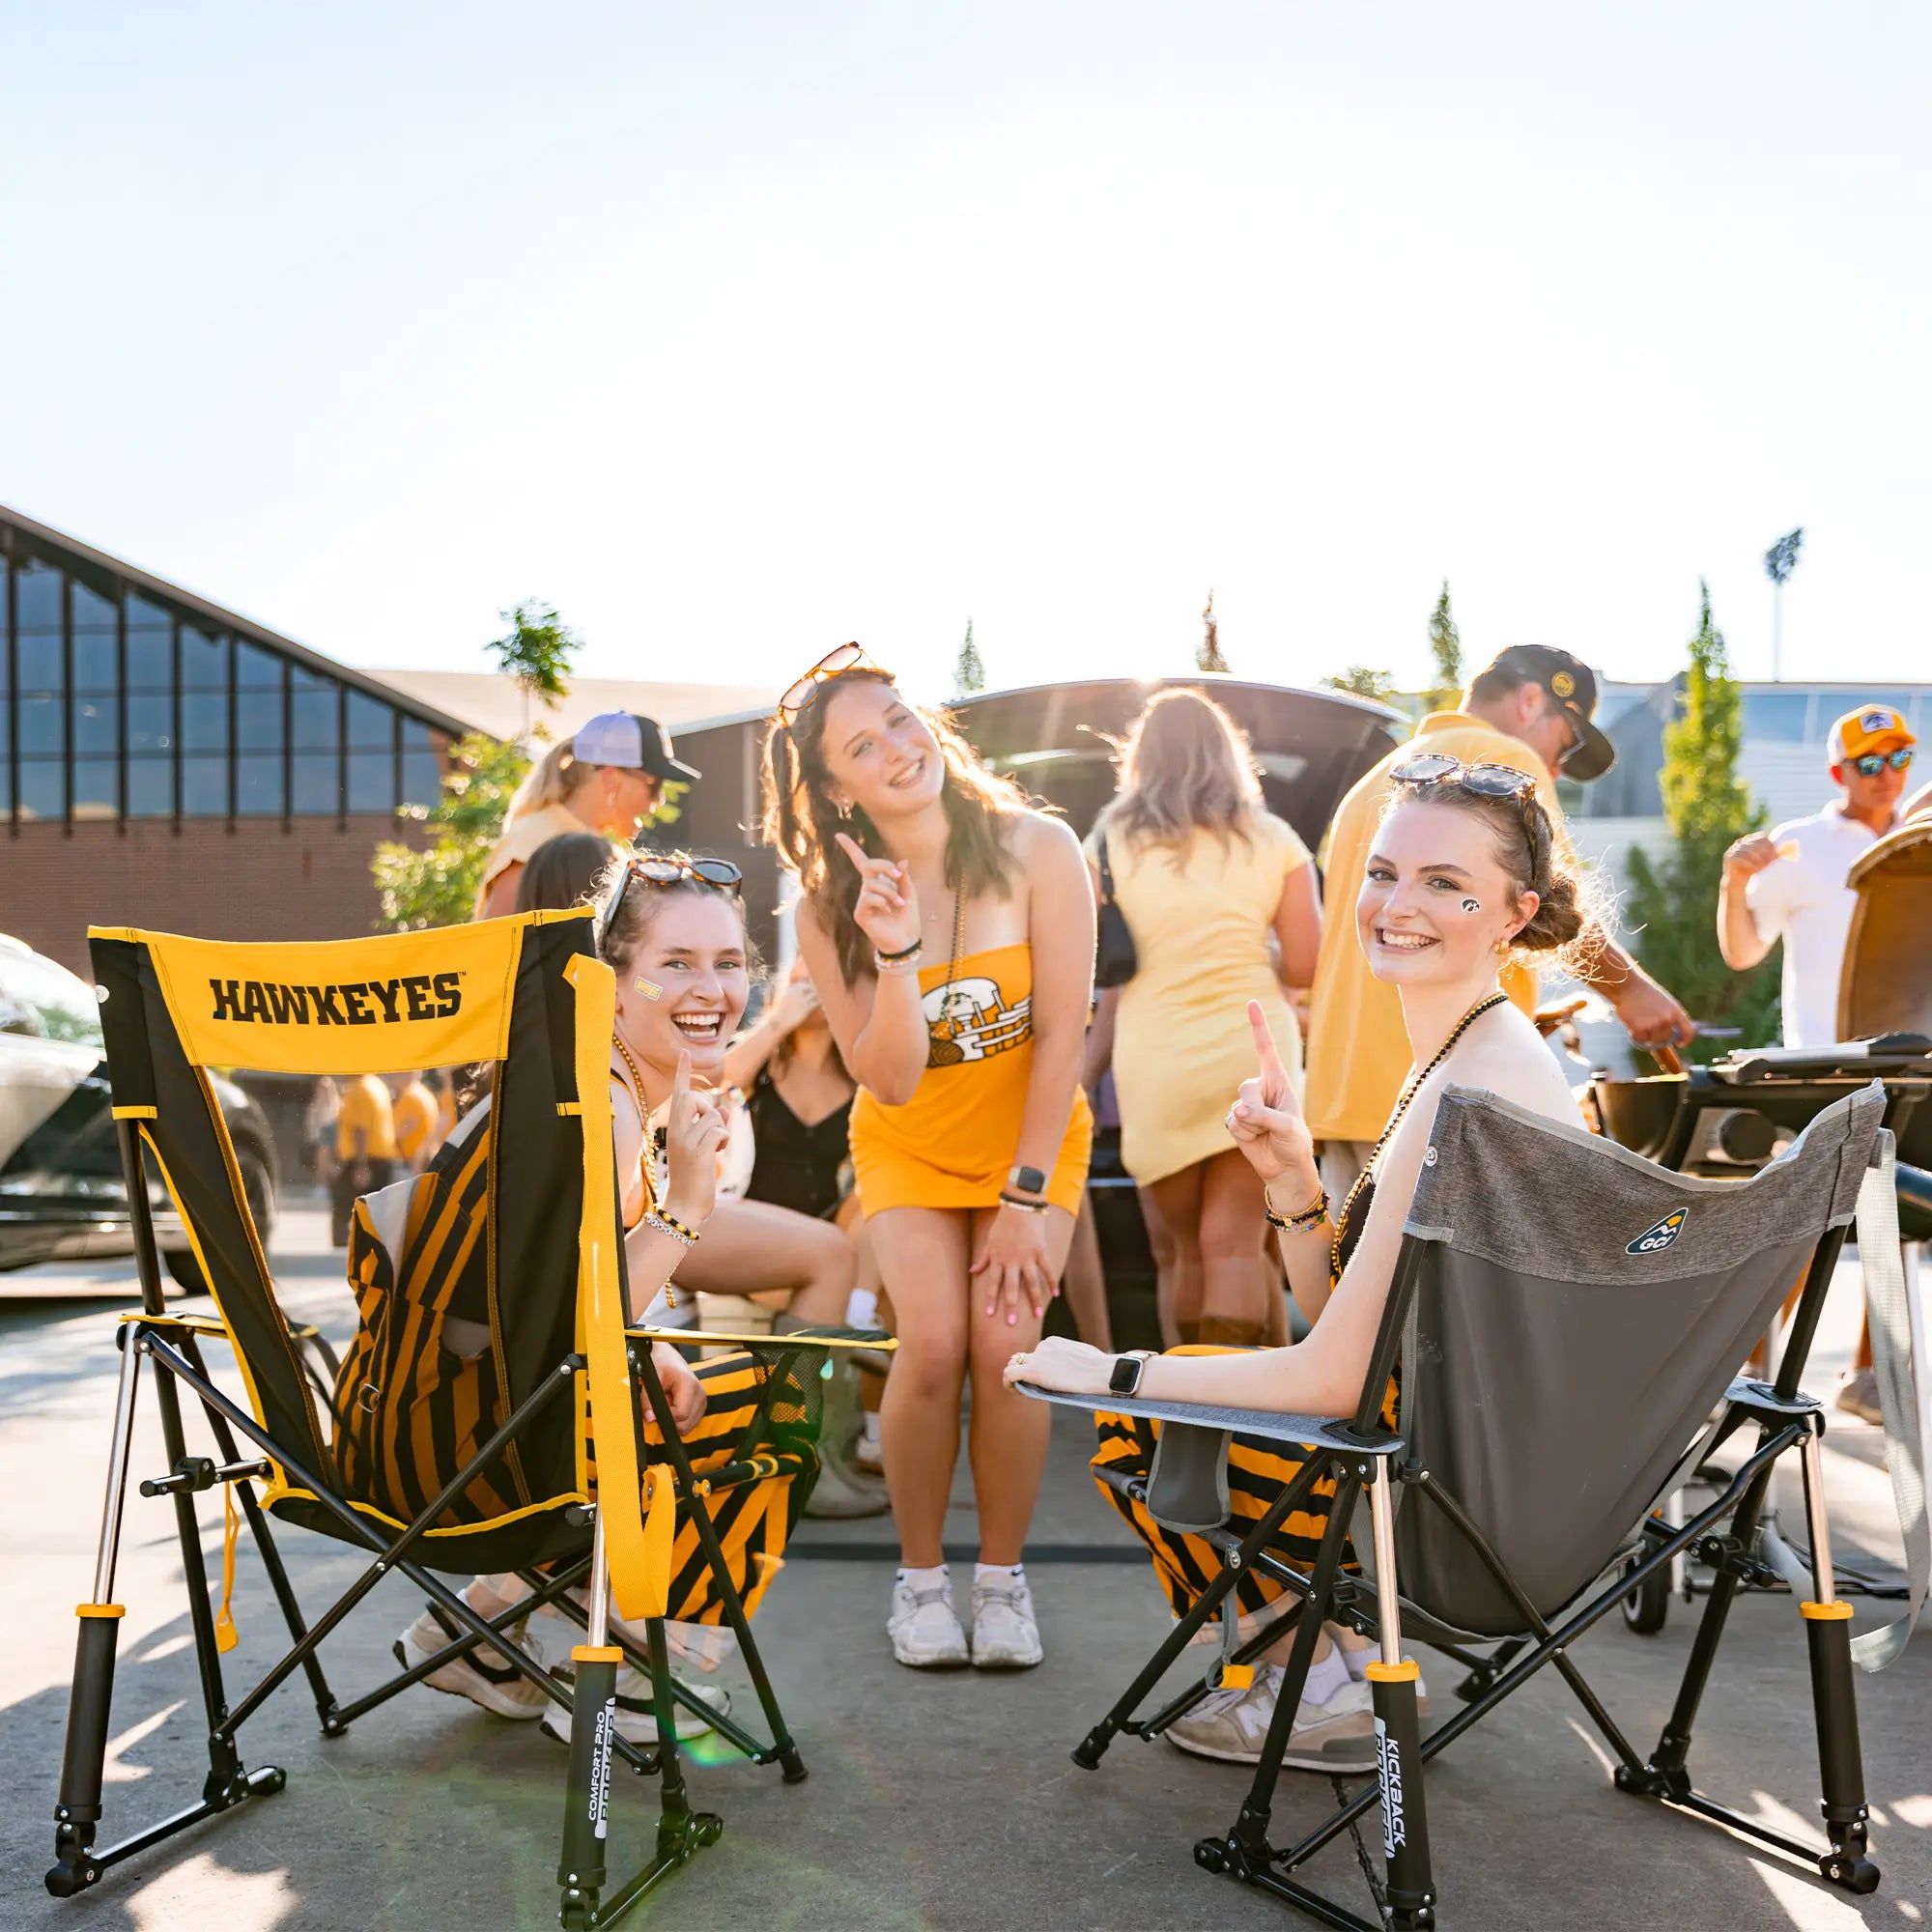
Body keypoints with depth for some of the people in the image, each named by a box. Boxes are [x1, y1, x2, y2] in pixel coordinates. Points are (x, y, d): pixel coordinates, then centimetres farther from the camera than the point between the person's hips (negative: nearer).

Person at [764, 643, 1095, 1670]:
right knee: (933, 1342, -17)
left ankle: (1003, 1575, 6)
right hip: (910, 1149, 1)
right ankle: (920, 1575, 6)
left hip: (1036, 1138, -1)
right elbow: (890, 1079, -17)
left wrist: (1025, 1199, -17)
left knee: (1005, 1339, -17)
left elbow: (1063, 1034, -16)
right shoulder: (827, 908, -13)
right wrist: (895, 951, -32)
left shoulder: (1036, 850, -17)